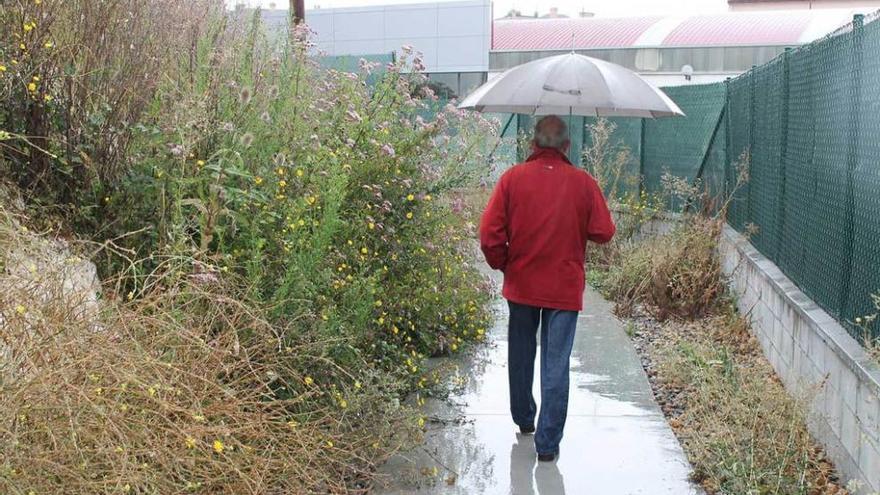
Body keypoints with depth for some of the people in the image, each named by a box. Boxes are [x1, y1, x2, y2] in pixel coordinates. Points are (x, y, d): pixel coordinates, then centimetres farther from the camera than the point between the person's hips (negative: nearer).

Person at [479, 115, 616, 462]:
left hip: (521, 285, 1)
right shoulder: (583, 182, -7)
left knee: (521, 356, 21)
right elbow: (604, 232, -4)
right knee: (556, 365, 3)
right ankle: (548, 443, 3)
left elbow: (489, 234, -11)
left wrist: (502, 264, 6)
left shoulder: (512, 178, -7)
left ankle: (524, 419, 38)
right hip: (565, 288, -1)